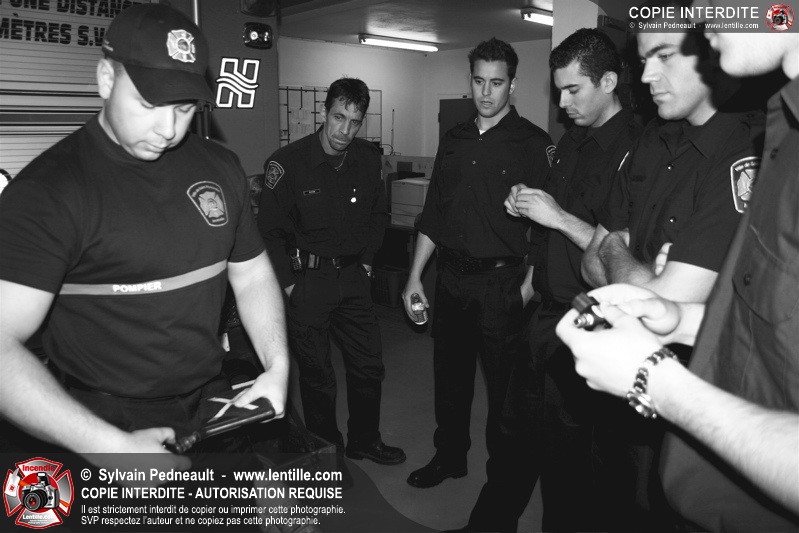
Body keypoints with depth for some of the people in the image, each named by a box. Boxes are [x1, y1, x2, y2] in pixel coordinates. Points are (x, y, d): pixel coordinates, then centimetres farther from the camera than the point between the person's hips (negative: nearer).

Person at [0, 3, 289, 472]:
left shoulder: (220, 168, 1)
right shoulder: (46, 191, -15)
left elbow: (252, 276, 10)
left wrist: (277, 366, -4)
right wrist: (111, 448, -30)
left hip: (213, 411, 5)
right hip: (108, 428, -5)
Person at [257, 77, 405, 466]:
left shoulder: (368, 159, 3)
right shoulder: (288, 162, -13)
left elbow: (378, 213, 18)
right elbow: (270, 229, -9)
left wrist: (367, 259, 11)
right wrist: (288, 283, -11)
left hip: (353, 277, 5)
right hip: (307, 279, -5)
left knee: (369, 365, 13)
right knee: (317, 373, 7)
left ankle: (364, 440, 35)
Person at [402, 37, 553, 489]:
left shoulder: (534, 143, -5)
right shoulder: (454, 140, 11)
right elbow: (433, 215, 13)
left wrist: (529, 289, -17)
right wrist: (415, 277, 9)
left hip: (501, 282, -5)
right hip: (451, 278, 5)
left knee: (505, 383, 6)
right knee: (449, 374, 16)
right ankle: (450, 456, 35)